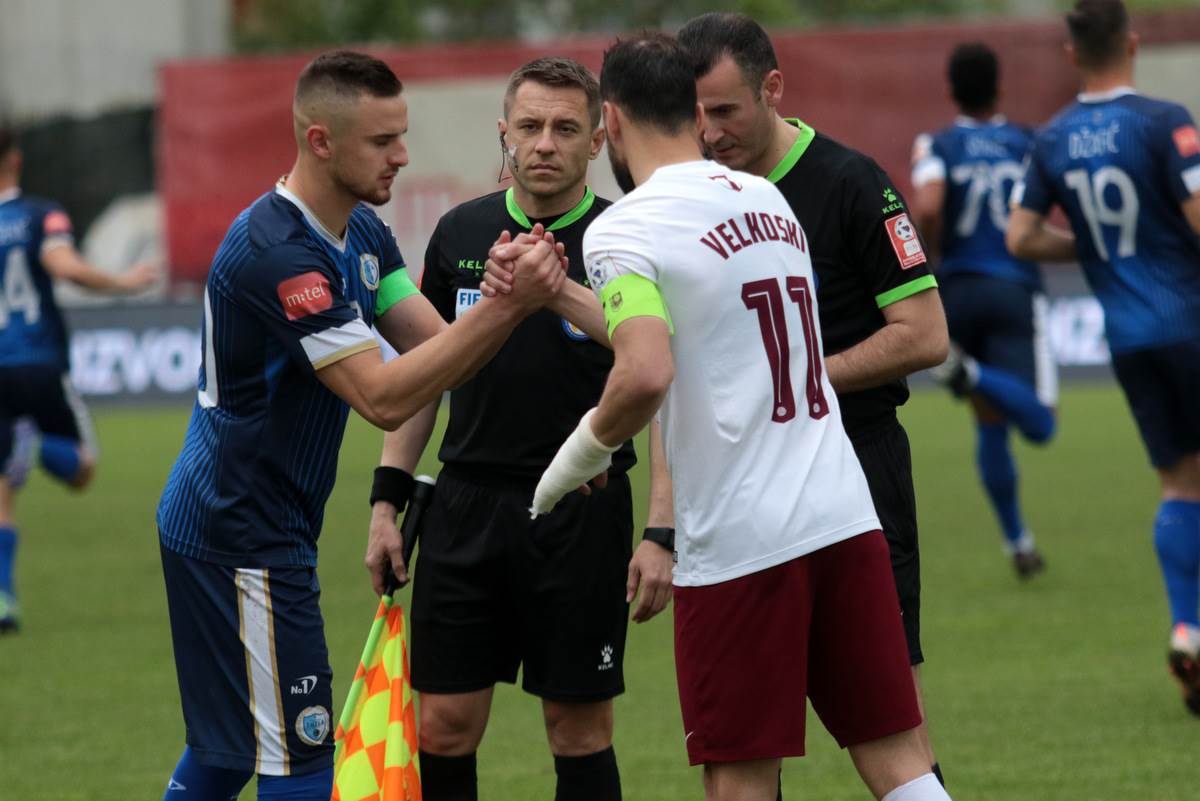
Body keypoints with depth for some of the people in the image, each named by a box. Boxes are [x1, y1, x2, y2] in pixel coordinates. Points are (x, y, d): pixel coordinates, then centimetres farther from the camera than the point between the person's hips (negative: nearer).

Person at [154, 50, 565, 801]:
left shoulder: (363, 233, 7)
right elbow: (384, 396, -28)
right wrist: (506, 305, -32)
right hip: (244, 539, -10)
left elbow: (435, 352, 2)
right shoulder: (278, 252, -24)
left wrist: (515, 297, -18)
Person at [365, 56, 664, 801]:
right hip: (468, 505, 3)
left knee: (581, 732, 4)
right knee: (444, 730, 2)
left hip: (582, 514, -3)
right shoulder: (461, 233, 6)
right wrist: (388, 496, 9)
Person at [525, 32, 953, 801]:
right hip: (844, 514, 6)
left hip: (741, 540, -6)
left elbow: (647, 373, -23)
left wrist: (582, 452, -7)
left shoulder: (623, 231, -8)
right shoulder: (767, 199, 14)